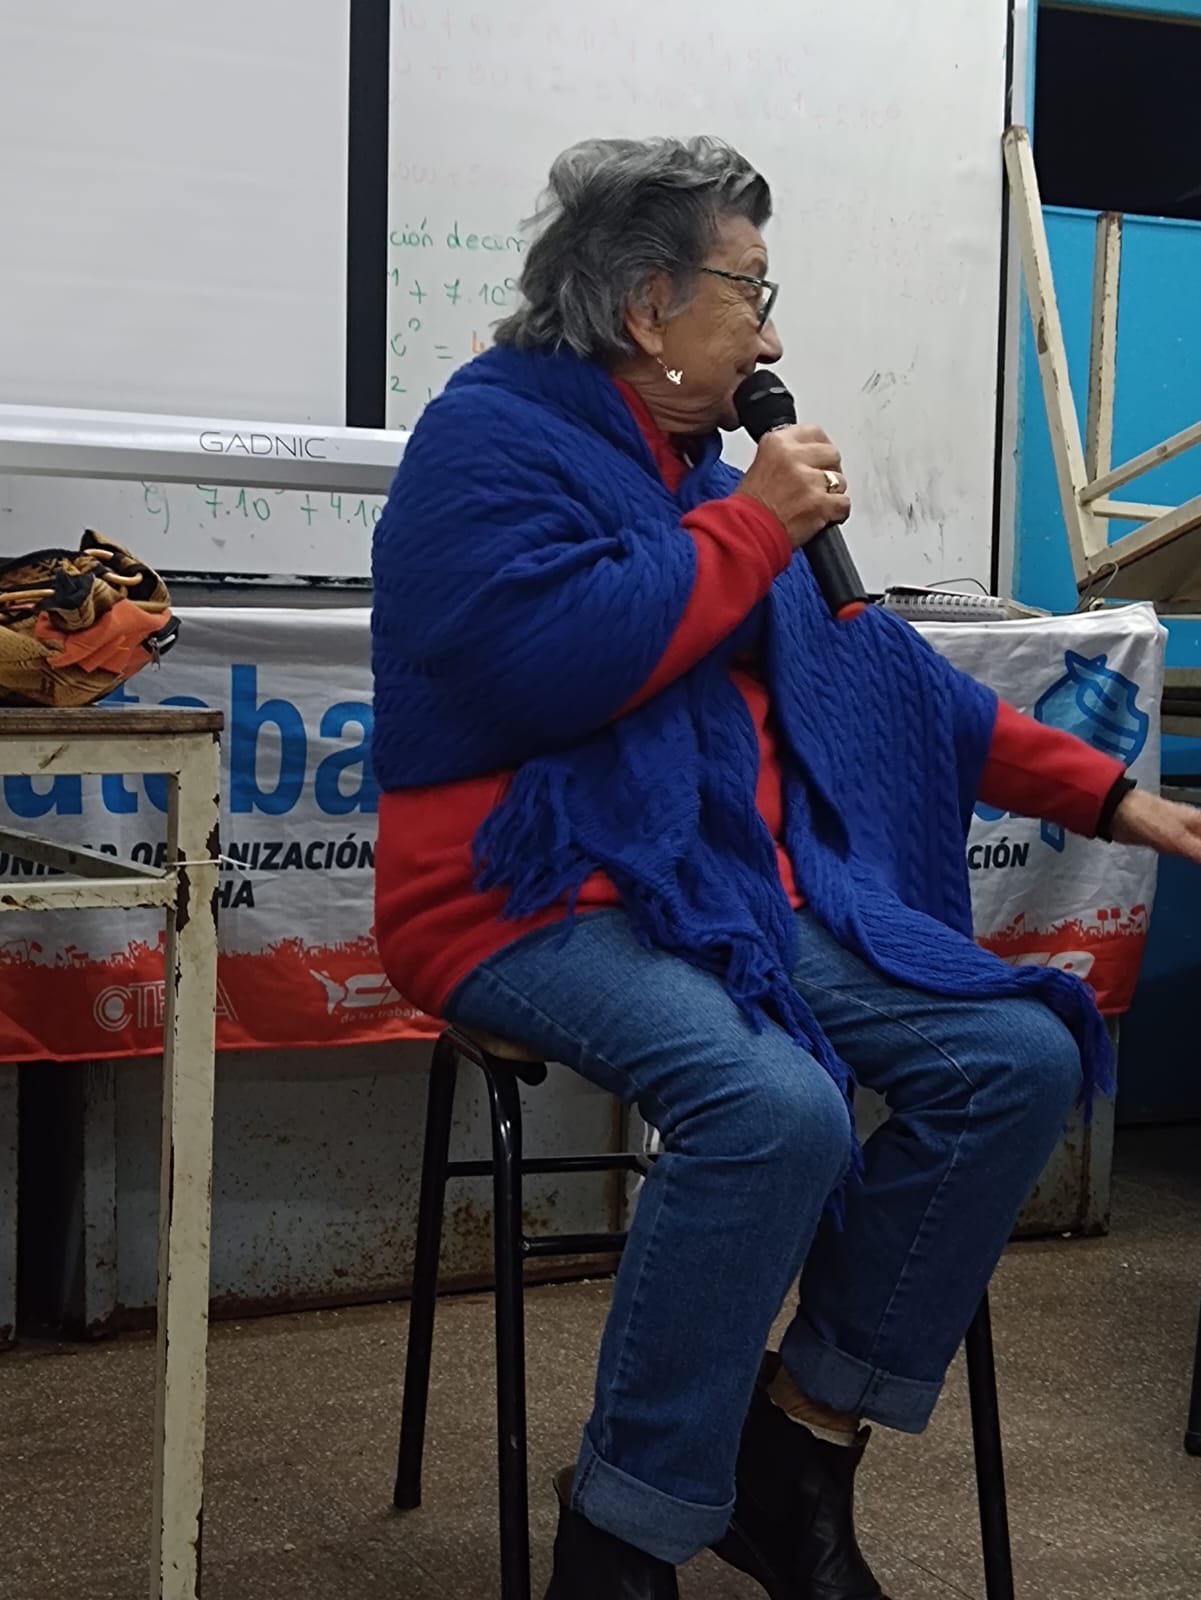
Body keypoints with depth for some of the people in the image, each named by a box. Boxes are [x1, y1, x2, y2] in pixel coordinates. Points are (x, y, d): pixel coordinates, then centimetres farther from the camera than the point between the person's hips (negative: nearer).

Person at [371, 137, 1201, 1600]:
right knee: (778, 1107, -34)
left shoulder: (696, 463, 19)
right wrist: (753, 526, -11)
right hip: (541, 900, -8)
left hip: (746, 882, 8)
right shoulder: (492, 436, -5)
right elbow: (549, 657, -24)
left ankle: (798, 1451, 1)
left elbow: (875, 670, 22)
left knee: (1023, 1059, -8)